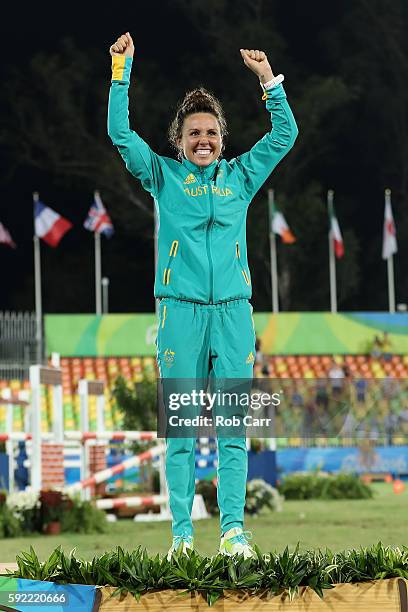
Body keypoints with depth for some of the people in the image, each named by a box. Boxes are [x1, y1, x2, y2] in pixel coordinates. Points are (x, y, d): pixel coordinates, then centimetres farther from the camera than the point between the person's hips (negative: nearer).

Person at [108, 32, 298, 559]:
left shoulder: (240, 176, 12)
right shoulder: (163, 176, 7)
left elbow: (285, 134, 12)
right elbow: (120, 133, 0)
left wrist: (268, 78, 5)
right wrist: (122, 71, -6)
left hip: (233, 311, 2)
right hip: (181, 311, -2)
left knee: (233, 426, 0)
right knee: (181, 428, -1)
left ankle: (233, 530, 1)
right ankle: (181, 533, 0)